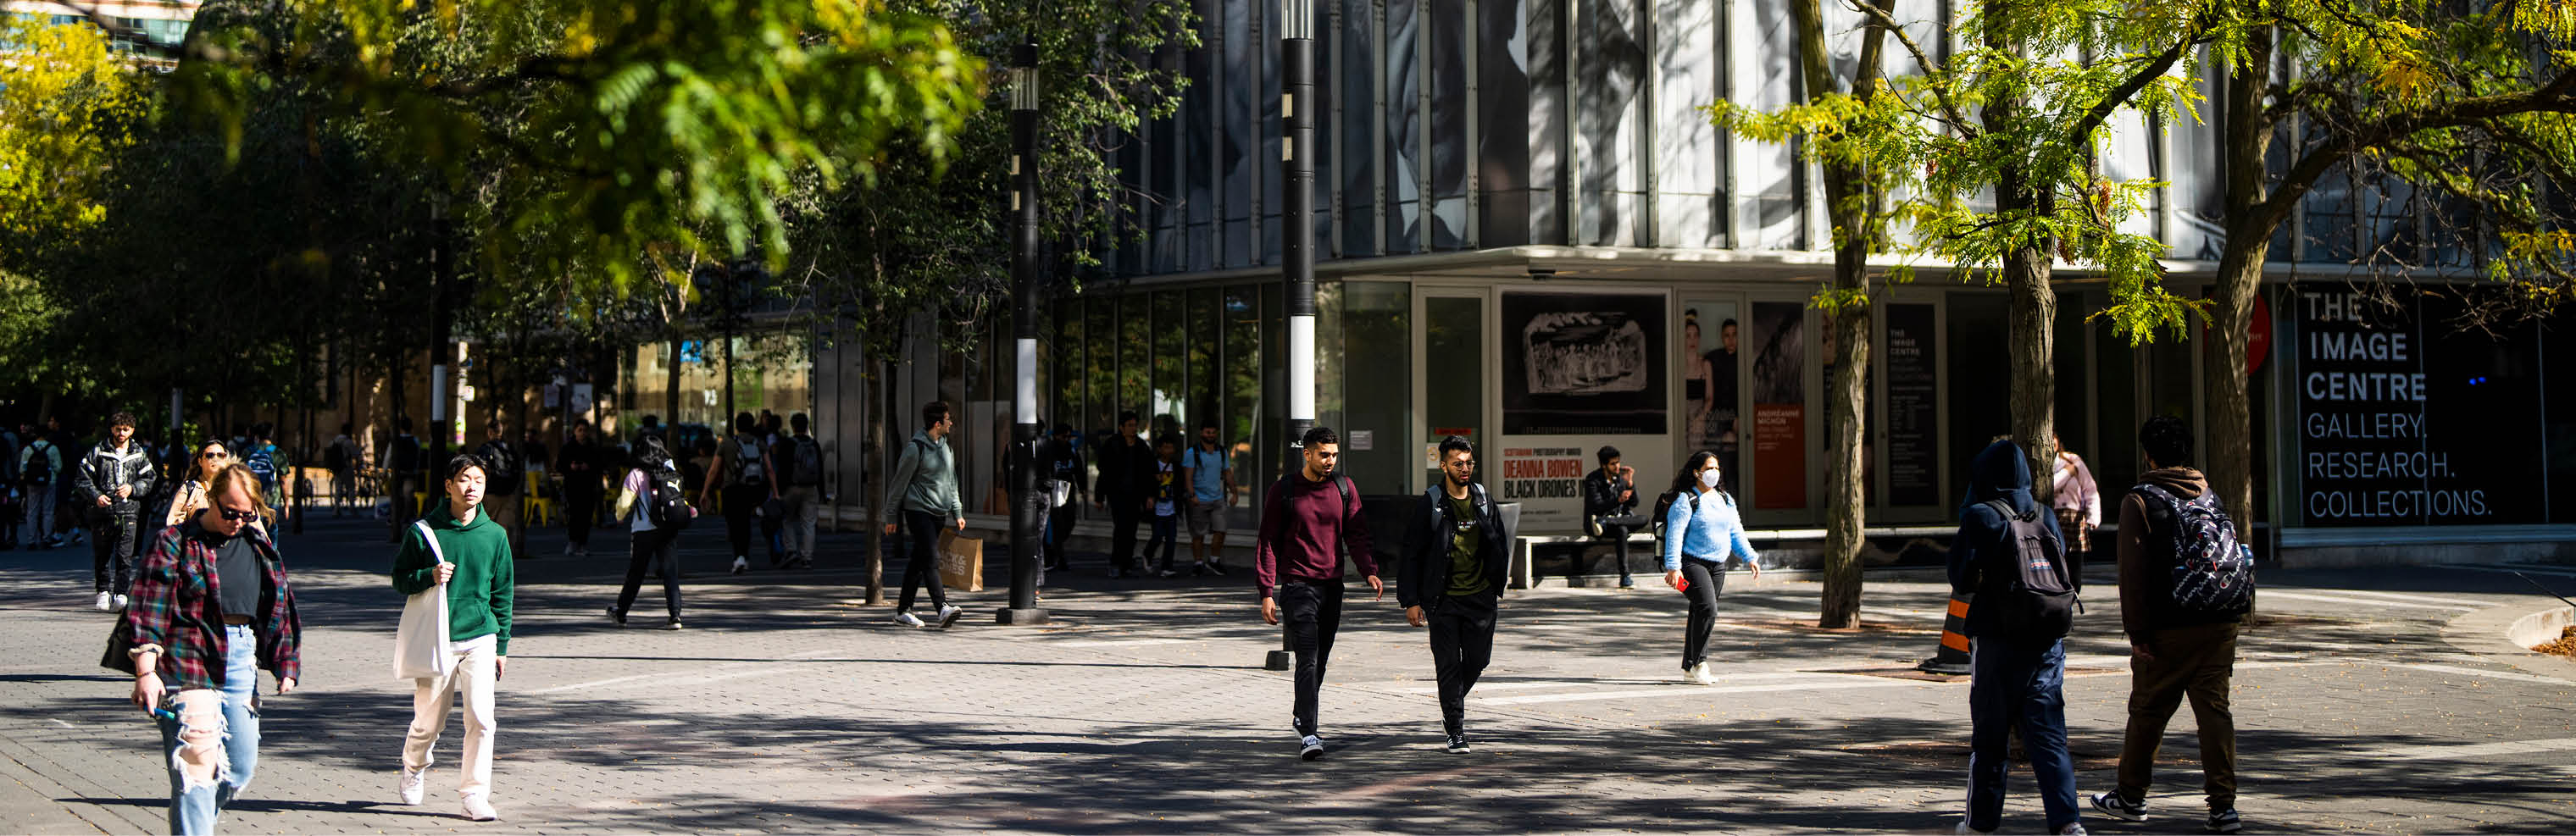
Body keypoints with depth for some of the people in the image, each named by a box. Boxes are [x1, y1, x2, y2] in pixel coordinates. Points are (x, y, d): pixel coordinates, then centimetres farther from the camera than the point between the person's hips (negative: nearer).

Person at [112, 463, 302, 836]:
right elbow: (148, 610, -10)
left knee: (241, 766, 9)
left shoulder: (257, 544, 13)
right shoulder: (175, 543, -4)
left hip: (241, 662, 6)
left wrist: (286, 665, 18)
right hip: (188, 665, -6)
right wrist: (146, 671, -19)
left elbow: (278, 607, 21)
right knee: (196, 766, -14)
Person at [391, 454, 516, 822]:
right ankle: (414, 770, 39)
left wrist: (502, 646, 10)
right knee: (428, 722, 9)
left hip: (480, 638, 1)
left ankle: (475, 794, -3)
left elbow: (503, 593, 11)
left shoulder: (494, 535, 4)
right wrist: (429, 576, -16)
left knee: (480, 718, -11)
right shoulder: (424, 530, -2)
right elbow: (400, 578, 5)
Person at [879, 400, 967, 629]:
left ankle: (903, 610, 16)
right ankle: (942, 609, -28)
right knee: (931, 559, -17)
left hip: (940, 513, 7)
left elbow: (951, 481, 22)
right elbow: (899, 482, -5)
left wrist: (957, 512, 17)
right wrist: (890, 515, -3)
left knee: (918, 562, 10)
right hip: (918, 509, -7)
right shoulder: (915, 447, -10)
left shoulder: (944, 445, 14)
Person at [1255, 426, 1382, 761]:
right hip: (1297, 585, -4)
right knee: (1308, 660, -15)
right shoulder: (1284, 491, -4)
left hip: (1332, 586, 4)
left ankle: (1302, 717, 33)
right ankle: (1308, 734, -18)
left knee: (1320, 660, 13)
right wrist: (1267, 592, -9)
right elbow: (1267, 542, -2)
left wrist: (1370, 571, -12)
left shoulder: (1344, 488, 7)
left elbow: (1356, 534, 6)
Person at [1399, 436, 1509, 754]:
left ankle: (1454, 701, 35)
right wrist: (1411, 600, -7)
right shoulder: (1430, 504, -5)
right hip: (1444, 600, -4)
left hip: (1480, 597, 4)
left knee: (1478, 659, 7)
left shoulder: (1484, 500, 7)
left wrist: (1498, 588, 13)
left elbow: (1499, 546, 17)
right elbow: (1412, 554, -3)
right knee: (1449, 665, -3)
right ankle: (1456, 730, 4)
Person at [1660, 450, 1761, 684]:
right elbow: (1674, 535, -14)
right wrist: (1673, 567, -22)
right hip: (1692, 563, -7)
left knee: (1701, 614, 9)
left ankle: (1689, 667, 16)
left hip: (1718, 565, 7)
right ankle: (1699, 663, -13)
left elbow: (1736, 533, 17)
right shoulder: (1685, 501, -9)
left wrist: (1750, 558, 7)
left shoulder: (1725, 500, 14)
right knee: (1707, 609, -20)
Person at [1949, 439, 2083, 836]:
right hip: (2047, 643, 4)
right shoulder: (2046, 517, 5)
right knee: (2048, 734, 3)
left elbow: (1963, 581, -7)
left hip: (1997, 642, -4)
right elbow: (2068, 578, 11)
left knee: (1988, 736, 8)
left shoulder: (1980, 517, -8)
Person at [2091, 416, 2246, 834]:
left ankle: (2131, 796, 22)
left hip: (2169, 628, -4)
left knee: (2147, 712, 9)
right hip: (2220, 623, 4)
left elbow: (2133, 571, -10)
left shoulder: (2140, 501, -5)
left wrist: (2137, 631, -9)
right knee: (2214, 709, 2)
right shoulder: (2210, 494, 12)